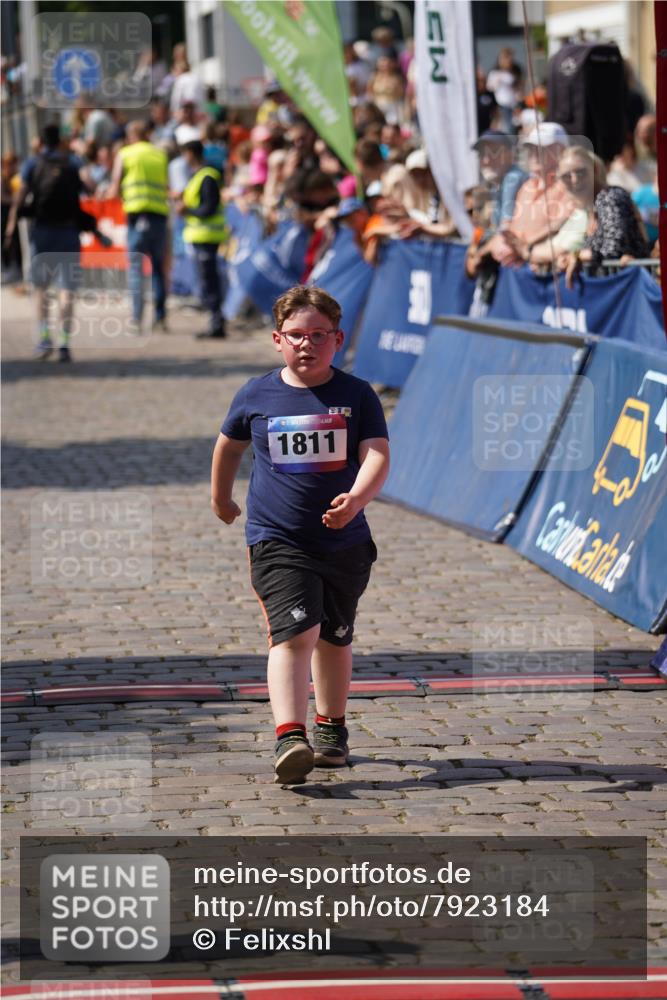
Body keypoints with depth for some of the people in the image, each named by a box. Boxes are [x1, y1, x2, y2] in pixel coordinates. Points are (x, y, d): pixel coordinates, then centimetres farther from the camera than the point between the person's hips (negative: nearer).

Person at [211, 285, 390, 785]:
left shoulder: (357, 395, -3)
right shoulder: (256, 396, 0)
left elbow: (377, 455, -14)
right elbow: (229, 444, 19)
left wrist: (356, 498, -33)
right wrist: (221, 499, 31)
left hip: (345, 541, 2)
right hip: (276, 541, -2)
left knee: (334, 638, 17)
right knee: (294, 632, -19)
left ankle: (331, 728, 37)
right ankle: (289, 738, -28)